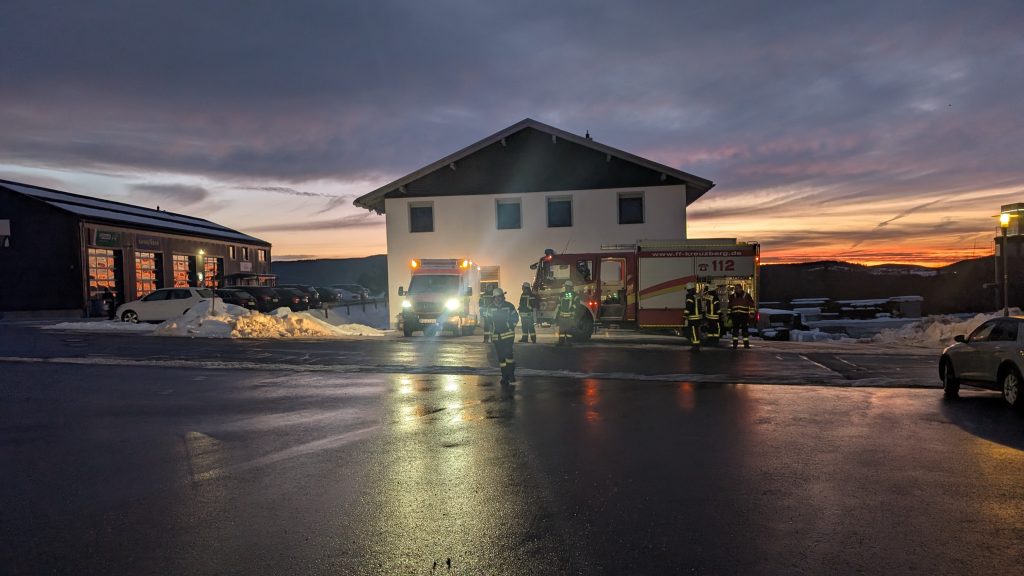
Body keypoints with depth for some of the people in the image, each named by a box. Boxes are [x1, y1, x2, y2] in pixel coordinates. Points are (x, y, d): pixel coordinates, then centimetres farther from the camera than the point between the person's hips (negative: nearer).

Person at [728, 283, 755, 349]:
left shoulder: (747, 296, 4)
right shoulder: (732, 297, 11)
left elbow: (752, 305, 7)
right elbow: (729, 306, 18)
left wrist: (751, 313, 1)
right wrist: (729, 314, 15)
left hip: (744, 316, -2)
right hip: (735, 316, 2)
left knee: (745, 330, 0)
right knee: (735, 330, 1)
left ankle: (746, 344, 6)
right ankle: (735, 343, 6)